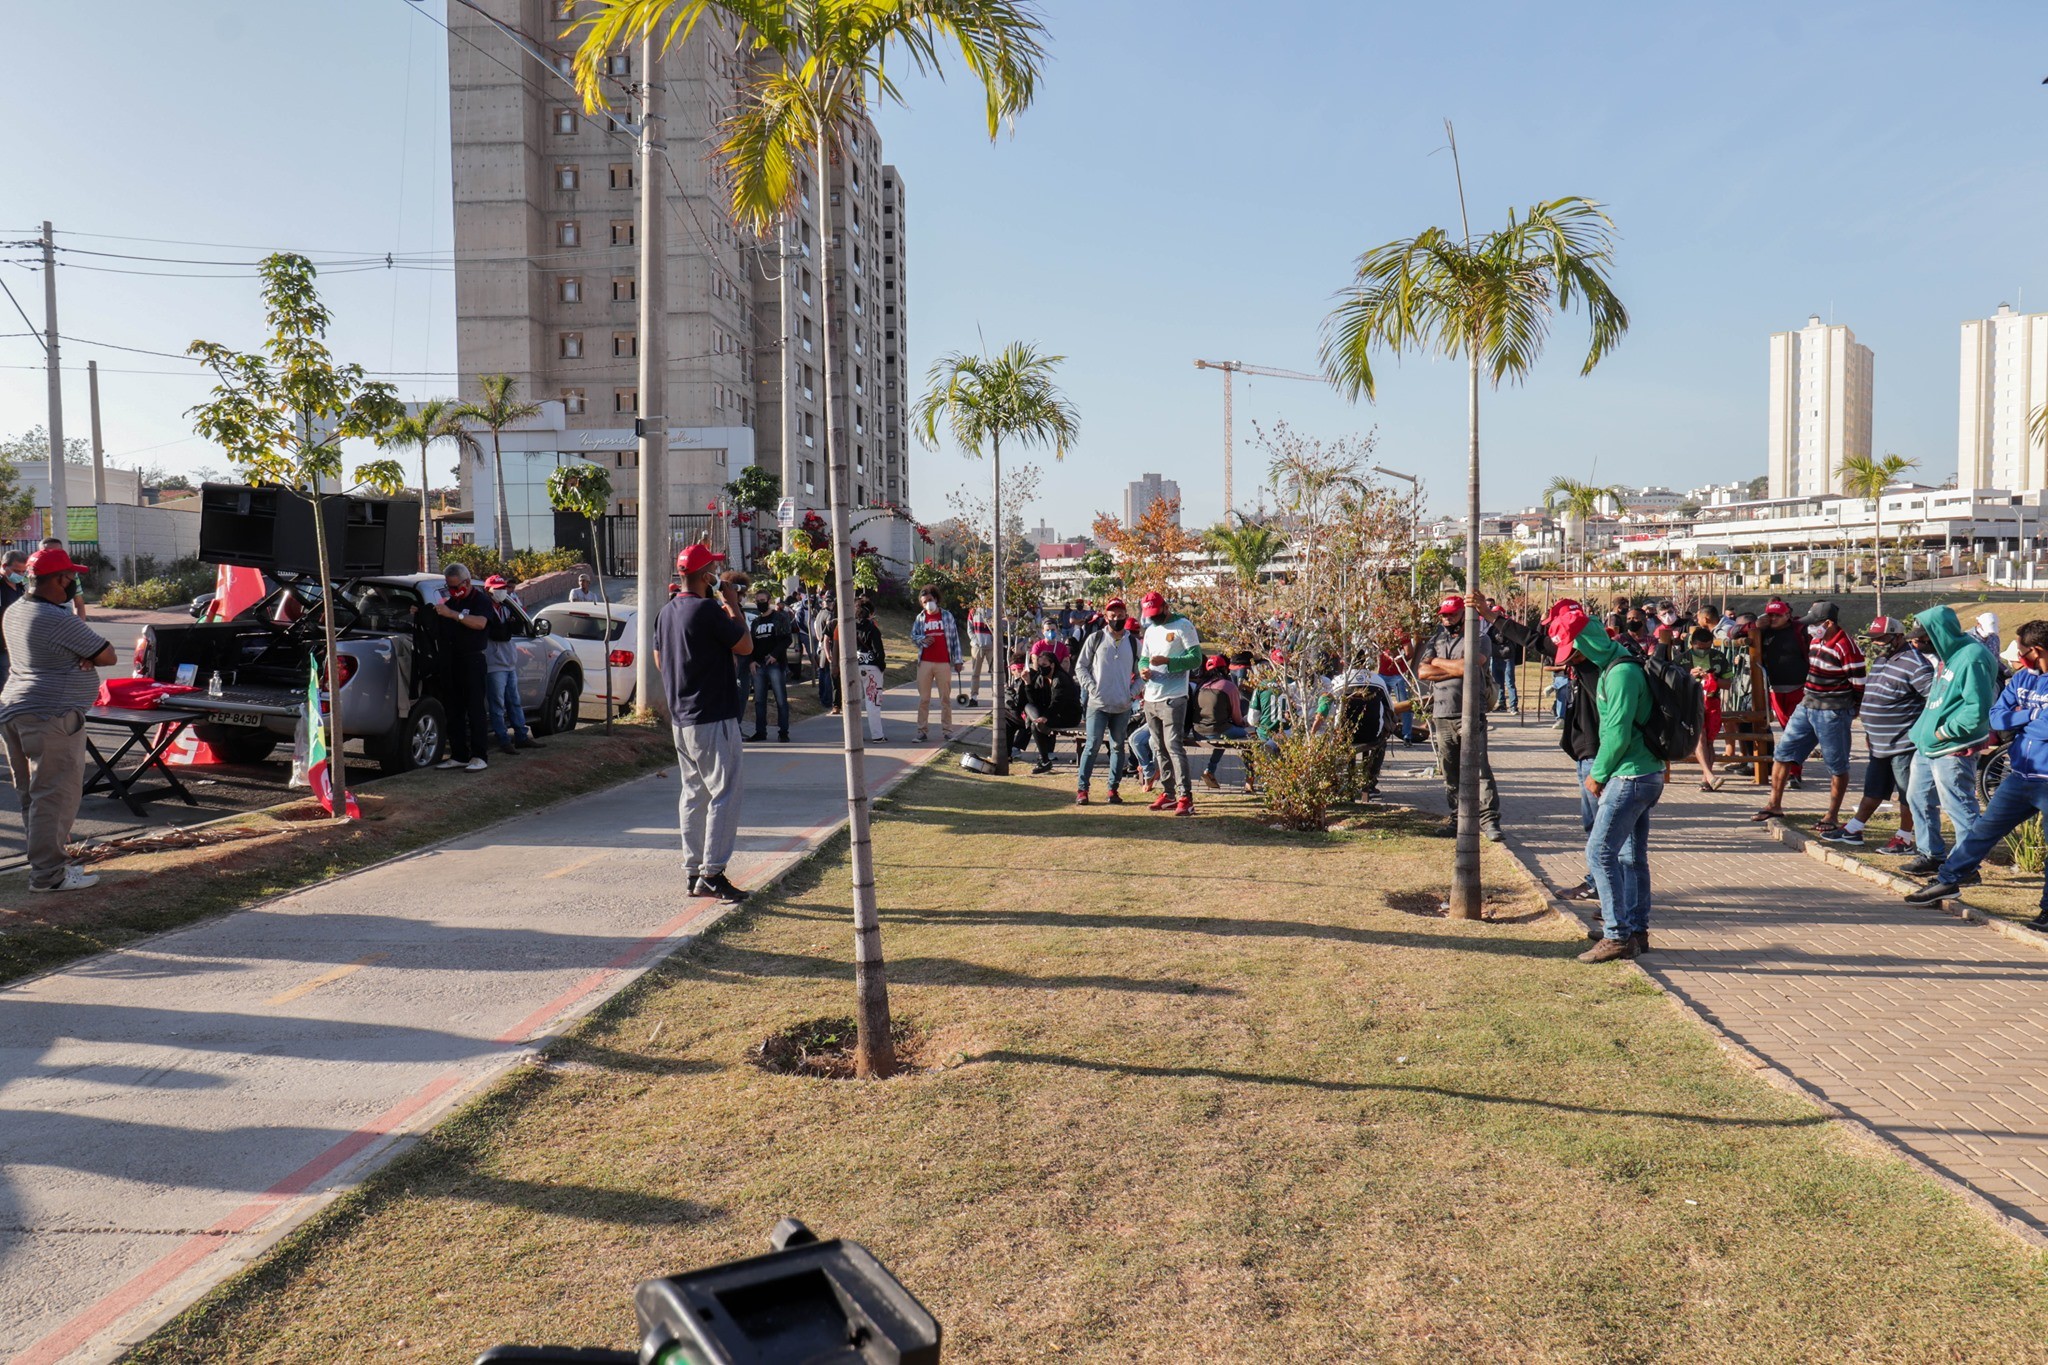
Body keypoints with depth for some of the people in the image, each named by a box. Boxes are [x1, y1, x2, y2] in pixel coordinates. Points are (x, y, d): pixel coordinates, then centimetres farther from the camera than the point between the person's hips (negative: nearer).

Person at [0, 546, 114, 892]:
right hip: (51, 718, -10)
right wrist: (87, 658, 4)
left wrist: (80, 658, 1)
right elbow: (108, 656, -14)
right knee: (56, 796, -5)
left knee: (31, 794, 15)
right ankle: (48, 874, -2)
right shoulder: (59, 620, -17)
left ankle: (46, 862, 24)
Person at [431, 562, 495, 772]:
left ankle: (479, 756, -5)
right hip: (449, 662, 7)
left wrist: (452, 614, -28)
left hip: (472, 662, -7)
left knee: (475, 709, -6)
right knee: (453, 711, 7)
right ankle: (459, 756, 12)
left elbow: (480, 623, -23)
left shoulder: (480, 601, -3)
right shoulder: (449, 601, 18)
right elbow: (436, 628, 27)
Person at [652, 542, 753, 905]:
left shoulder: (667, 612, 11)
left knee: (693, 794, 14)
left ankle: (692, 871, 18)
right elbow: (745, 646, -12)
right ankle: (712, 873, -8)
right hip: (713, 718, -9)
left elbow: (659, 661, 21)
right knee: (724, 794, -5)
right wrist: (733, 606, -1)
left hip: (681, 719, 9)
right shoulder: (708, 609, -16)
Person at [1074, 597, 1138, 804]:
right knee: (1092, 745, -7)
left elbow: (1141, 673, 14)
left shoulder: (1134, 643, 9)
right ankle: (1082, 789, -2)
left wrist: (1133, 692, -1)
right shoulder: (1095, 639, 3)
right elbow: (1080, 666, 5)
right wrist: (1091, 687, -7)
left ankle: (1113, 789, 15)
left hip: (1123, 706, 3)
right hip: (1098, 704, -3)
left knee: (1118, 747, 7)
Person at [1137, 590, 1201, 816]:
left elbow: (1196, 658, -12)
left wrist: (1167, 661, -22)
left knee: (1174, 746, -14)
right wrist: (1144, 668, -1)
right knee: (1159, 749, 11)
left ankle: (1185, 797, -14)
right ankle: (1168, 792, 19)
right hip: (1151, 698, 8)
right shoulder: (1150, 630, 18)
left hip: (1173, 698, -8)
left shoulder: (1183, 626, -5)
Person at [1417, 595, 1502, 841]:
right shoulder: (1435, 641, 16)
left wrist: (1438, 662, -3)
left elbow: (1469, 666, -18)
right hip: (1442, 715, 5)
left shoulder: (1478, 639, 1)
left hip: (1470, 714, -5)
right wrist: (1455, 670, -9)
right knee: (1450, 772, 9)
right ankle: (1457, 819, 18)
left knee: (1479, 768, -10)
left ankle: (1489, 820, -8)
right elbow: (1422, 672, 1)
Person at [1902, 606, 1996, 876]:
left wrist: (1945, 731, -18)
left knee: (1960, 808, -2)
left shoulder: (1972, 657, -19)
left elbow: (1978, 708, -24)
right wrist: (1923, 731, 11)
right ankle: (1932, 855, 31)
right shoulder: (1946, 656, 12)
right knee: (1918, 798, 18)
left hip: (1953, 750, -10)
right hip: (1927, 747, 10)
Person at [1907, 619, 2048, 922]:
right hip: (2019, 776, 6)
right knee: (1983, 829, 9)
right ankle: (1947, 880, 17)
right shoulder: (2021, 678, 9)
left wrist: (2020, 718, -9)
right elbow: (1996, 718, 5)